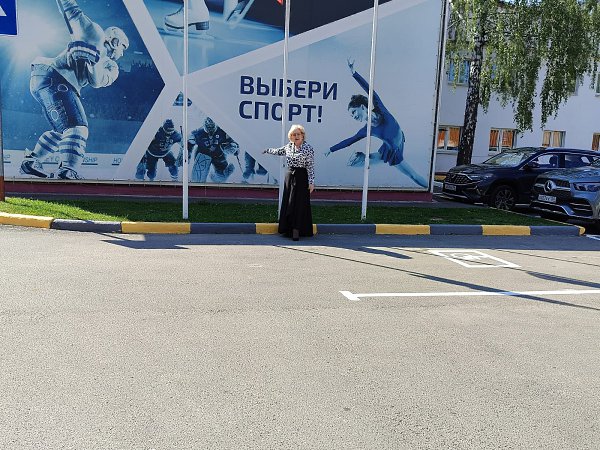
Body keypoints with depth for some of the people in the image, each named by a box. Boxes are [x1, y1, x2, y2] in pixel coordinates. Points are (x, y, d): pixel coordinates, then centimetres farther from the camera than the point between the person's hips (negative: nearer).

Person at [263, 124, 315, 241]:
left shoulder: (308, 148, -8)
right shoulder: (289, 146, 10)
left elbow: (311, 167, -11)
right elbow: (278, 151, 30)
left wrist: (311, 182, -16)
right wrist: (267, 150, 43)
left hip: (301, 178, -6)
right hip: (289, 176, 6)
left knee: (298, 204, -7)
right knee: (287, 203, 6)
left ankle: (296, 231, -6)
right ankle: (288, 230, 13)